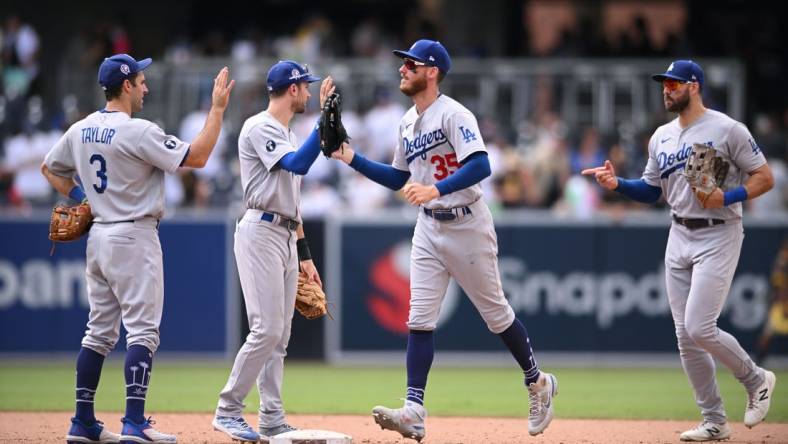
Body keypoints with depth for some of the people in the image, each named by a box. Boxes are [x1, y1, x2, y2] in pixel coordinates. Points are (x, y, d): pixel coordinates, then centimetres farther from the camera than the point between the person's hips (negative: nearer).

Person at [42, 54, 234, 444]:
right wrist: (217, 108, -11)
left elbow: (49, 169, 21)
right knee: (143, 330, -7)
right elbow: (197, 157, -15)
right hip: (134, 237, -8)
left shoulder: (80, 131, 7)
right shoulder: (137, 131, -16)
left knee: (100, 332, 12)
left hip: (98, 236, 8)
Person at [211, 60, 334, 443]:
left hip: (286, 239, 10)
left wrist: (304, 253, 21)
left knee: (280, 335, 7)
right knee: (266, 330, -15)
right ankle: (228, 411, -9)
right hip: (261, 233, -10)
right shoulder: (260, 128, -9)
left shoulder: (287, 135, 21)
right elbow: (297, 164, -26)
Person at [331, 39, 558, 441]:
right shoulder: (408, 123, 10)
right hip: (428, 227, 7)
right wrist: (351, 158, 9)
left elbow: (480, 166, -28)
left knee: (495, 313, 5)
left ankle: (537, 383, 26)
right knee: (419, 319, -4)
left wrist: (436, 189, -38)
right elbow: (399, 179, 18)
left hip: (466, 224, -7)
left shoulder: (453, 114, -16)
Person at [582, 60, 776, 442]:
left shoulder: (727, 129, -9)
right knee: (685, 337, 3)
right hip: (680, 237, 7)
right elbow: (651, 191, 17)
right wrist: (618, 184, 0)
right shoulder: (662, 137, 12)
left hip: (718, 235, -7)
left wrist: (728, 197, -22)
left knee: (699, 329, -16)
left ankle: (755, 379, 9)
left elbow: (765, 177, -8)